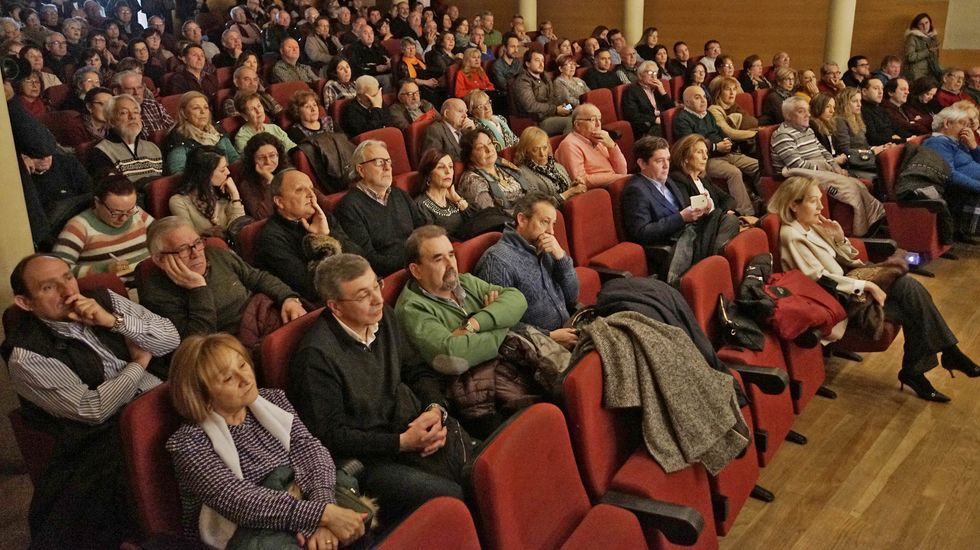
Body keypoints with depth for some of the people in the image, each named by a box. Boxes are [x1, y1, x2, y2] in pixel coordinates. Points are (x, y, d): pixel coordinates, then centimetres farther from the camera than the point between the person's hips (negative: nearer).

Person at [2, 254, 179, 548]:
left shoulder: (104, 300, 7)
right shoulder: (27, 356, -7)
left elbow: (171, 338, 4)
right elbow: (92, 409, -11)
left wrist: (113, 320, -9)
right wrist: (138, 363, -2)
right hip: (117, 431, -5)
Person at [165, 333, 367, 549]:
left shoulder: (272, 399, 7)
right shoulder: (189, 443, -9)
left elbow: (313, 451, -5)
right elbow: (239, 501, -22)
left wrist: (322, 514, -24)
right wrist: (323, 514, -30)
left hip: (299, 528, 6)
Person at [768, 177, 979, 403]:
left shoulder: (811, 226, 9)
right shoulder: (791, 236, -16)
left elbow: (847, 261, 15)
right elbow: (820, 279, -21)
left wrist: (839, 238, -5)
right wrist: (866, 285, -17)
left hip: (845, 285, 8)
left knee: (908, 286, -14)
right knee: (914, 310, -14)